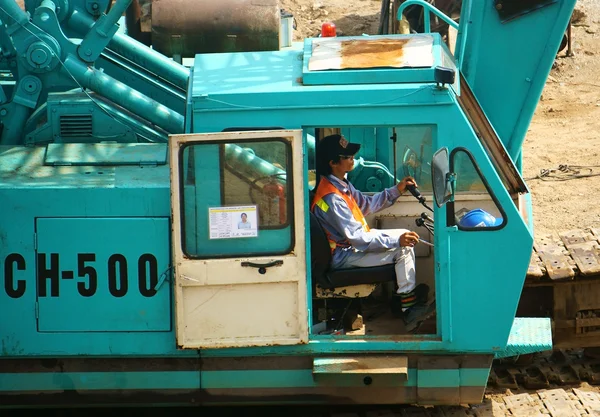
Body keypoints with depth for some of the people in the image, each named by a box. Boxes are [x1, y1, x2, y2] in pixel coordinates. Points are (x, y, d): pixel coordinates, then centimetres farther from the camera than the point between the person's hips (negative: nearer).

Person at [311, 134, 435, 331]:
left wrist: (396, 190, 6)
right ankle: (409, 308, -10)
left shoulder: (341, 184, 3)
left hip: (352, 243, 10)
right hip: (343, 256, -10)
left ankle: (406, 293, 10)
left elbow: (366, 204, 17)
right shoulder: (331, 197, -29)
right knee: (403, 249, -16)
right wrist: (397, 240, -29)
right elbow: (358, 238, -29)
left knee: (403, 235, 11)